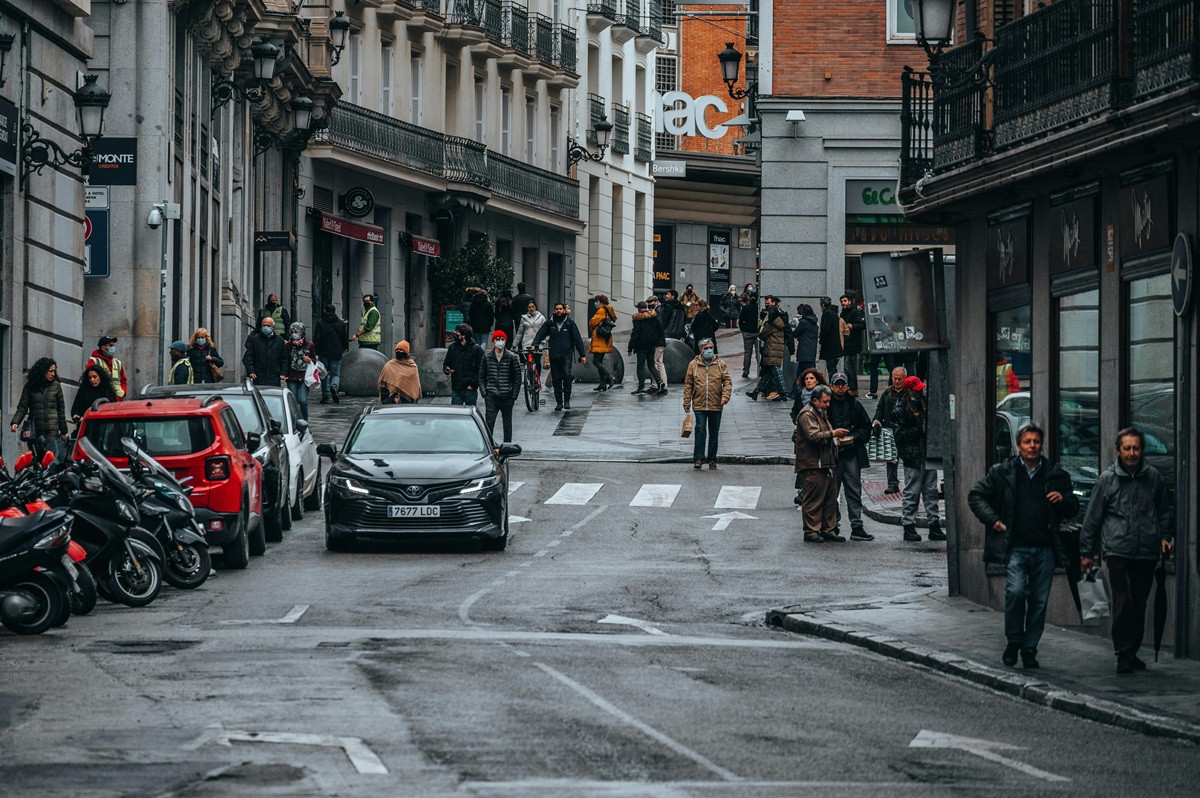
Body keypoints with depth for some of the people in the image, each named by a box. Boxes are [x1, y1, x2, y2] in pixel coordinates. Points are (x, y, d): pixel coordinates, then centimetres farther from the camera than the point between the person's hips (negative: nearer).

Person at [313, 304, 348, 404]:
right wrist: (345, 348, 30)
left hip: (324, 353, -1)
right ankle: (334, 387, -23)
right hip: (336, 353, 1)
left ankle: (326, 396, 8)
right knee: (336, 373, 7)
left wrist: (315, 352, -4)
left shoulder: (320, 323, -3)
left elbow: (317, 339, -7)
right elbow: (344, 338, 12)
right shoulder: (341, 323, 4)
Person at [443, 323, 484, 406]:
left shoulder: (476, 349, -4)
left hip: (470, 390, -4)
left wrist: (473, 385, -11)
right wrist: (446, 369, -5)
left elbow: (481, 370, -5)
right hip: (455, 389, 4)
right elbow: (446, 364, 19)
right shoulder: (452, 347, 9)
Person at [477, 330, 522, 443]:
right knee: (489, 424, -8)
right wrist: (484, 392, 0)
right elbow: (481, 377, 12)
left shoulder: (512, 357, 2)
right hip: (491, 396, 0)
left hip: (507, 396, 0)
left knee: (507, 425, 6)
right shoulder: (486, 357, 7)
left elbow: (518, 378, 3)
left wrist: (514, 395, -4)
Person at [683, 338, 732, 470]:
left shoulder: (720, 364, 5)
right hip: (699, 404, -2)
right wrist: (687, 403, 3)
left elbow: (727, 381, 4)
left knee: (714, 433, 9)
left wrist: (725, 396, -12)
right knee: (700, 430, -12)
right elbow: (688, 384, 7)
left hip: (716, 405, 2)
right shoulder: (693, 365, 3)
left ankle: (712, 459, 19)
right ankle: (698, 458, -10)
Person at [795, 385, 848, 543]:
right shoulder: (807, 415, -9)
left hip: (826, 465, 10)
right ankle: (811, 532, -5)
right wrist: (832, 433, -22)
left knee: (830, 499, 9)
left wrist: (835, 440, 17)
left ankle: (828, 530, 15)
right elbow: (813, 435, -22)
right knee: (814, 500, -8)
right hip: (813, 466, -10)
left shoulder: (822, 414, 24)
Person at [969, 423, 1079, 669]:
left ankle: (1029, 649, 15)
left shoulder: (1056, 475, 12)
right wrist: (992, 519, -1)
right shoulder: (1002, 473, 6)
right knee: (1016, 591, -19)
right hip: (1016, 548, -2)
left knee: (1039, 601, 3)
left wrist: (1063, 500, -3)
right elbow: (976, 496, 13)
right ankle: (1013, 641, 1)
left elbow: (1074, 508, 20)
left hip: (1045, 549, 2)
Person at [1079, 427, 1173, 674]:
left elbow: (1164, 512, 22)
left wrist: (1165, 536, 7)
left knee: (1139, 605, 8)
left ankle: (1132, 652, 18)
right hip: (1117, 550, -3)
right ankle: (1124, 654, -7)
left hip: (1147, 552, 3)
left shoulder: (1154, 478, 8)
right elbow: (1093, 517, 6)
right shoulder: (1107, 479, 1)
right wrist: (1087, 552, 6)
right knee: (1123, 603, -11)